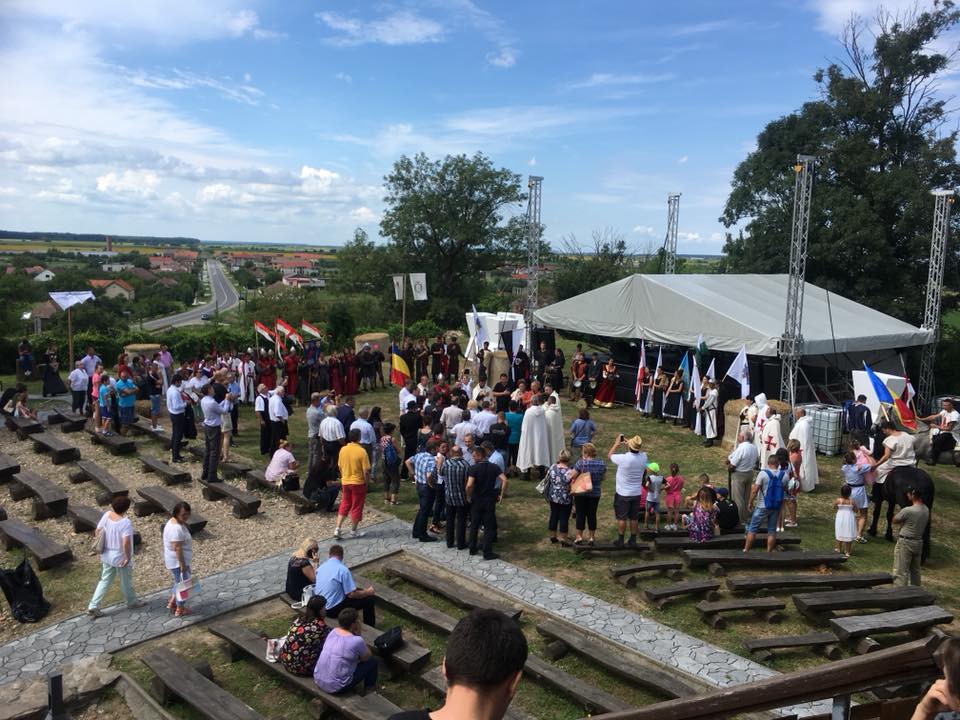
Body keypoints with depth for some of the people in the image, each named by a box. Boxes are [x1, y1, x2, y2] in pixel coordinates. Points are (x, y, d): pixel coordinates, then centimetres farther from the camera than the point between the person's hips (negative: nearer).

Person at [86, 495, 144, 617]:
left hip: (107, 556, 6)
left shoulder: (107, 515, -9)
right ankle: (132, 601, 37)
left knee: (105, 581, 20)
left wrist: (101, 546, 16)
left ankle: (93, 607, 21)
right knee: (126, 581, 16)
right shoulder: (125, 522, -29)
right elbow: (126, 542, -33)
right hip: (121, 558, -6)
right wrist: (128, 557, -19)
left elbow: (98, 531, 3)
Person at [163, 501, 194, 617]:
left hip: (173, 559, 10)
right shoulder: (177, 528, -31)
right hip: (178, 561, -10)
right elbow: (177, 548, -28)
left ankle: (172, 602, 41)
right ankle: (180, 609, 23)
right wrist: (183, 564, -21)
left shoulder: (174, 521, 2)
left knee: (179, 582, 27)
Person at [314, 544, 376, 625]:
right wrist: (367, 592, 2)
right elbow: (352, 594, -17)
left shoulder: (320, 568, 4)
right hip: (333, 610, -8)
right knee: (369, 600, 1)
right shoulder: (343, 569, -17)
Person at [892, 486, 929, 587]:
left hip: (905, 542, -8)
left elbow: (894, 520, -9)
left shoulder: (907, 511, -23)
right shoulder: (926, 510, 1)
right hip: (919, 542, 8)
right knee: (915, 570, 20)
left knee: (900, 571, -2)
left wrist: (901, 510, 2)